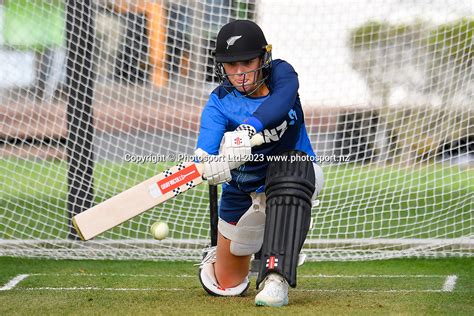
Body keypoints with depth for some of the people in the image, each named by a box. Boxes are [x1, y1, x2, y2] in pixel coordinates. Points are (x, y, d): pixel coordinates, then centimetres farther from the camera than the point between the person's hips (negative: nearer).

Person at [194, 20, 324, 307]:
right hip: (244, 194, 1)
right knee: (227, 287, 7)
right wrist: (211, 164, -58)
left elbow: (280, 103, -38)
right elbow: (204, 151, -33)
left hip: (298, 174, -1)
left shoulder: (281, 73, -13)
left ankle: (276, 278, -43)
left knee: (291, 169, -40)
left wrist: (248, 129, -56)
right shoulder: (219, 103, -16)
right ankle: (216, 256, 48)